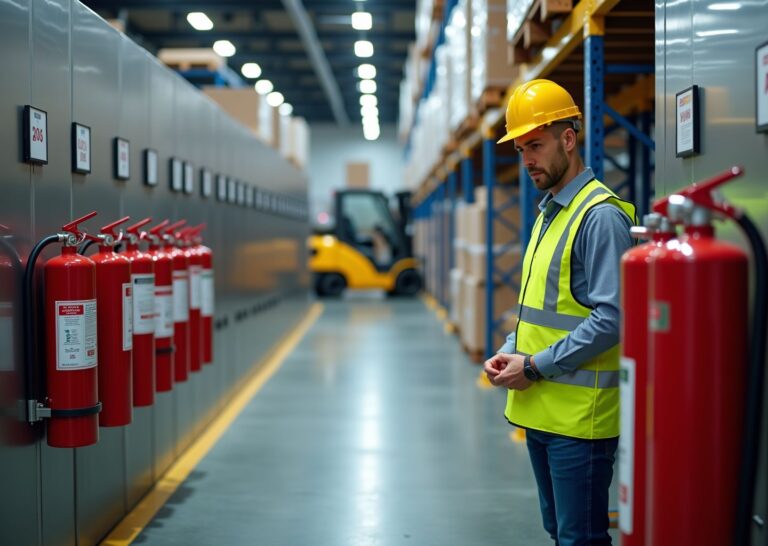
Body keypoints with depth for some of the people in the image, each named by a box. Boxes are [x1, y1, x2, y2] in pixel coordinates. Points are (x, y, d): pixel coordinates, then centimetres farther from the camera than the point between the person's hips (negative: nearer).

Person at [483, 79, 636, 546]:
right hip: (538, 410, 9)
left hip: (579, 416, -9)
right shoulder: (548, 211, 15)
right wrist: (509, 352, 7)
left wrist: (535, 366, -16)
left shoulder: (601, 216, -15)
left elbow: (610, 319, -21)